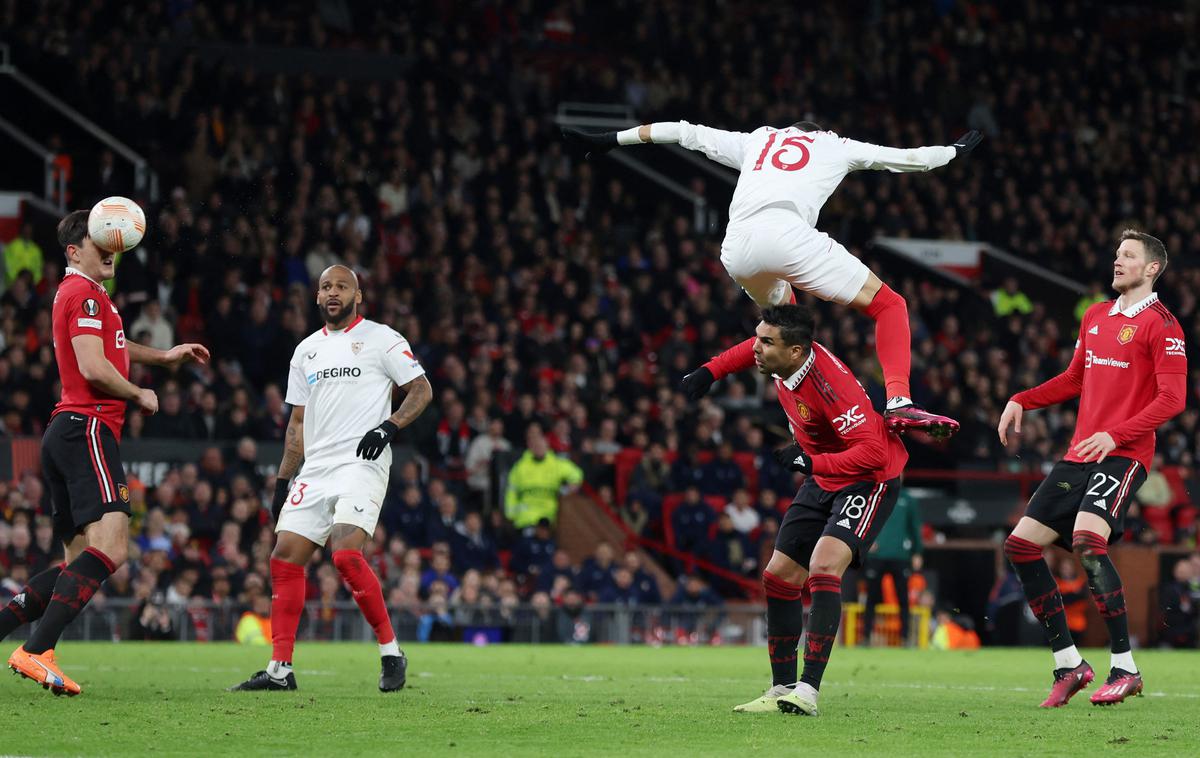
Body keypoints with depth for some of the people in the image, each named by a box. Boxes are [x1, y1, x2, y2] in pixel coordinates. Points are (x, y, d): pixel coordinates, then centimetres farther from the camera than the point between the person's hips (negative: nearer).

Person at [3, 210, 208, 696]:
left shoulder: (74, 293, 25)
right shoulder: (87, 295, -7)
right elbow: (94, 368, -17)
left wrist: (163, 357, 37)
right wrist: (139, 395, -2)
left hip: (65, 433, 11)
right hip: (88, 428, -11)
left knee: (79, 561, 11)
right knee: (109, 547, -22)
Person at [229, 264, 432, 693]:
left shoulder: (381, 339, 2)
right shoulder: (307, 350, 20)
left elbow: (421, 389, 0)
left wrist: (389, 427, -16)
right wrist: (282, 481, 17)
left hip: (362, 464, -7)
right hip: (316, 468, 7)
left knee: (346, 555, -22)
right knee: (285, 557, -2)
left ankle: (391, 653, -9)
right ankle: (280, 669, 2)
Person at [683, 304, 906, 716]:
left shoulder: (830, 384, -33)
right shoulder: (780, 359, -9)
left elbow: (873, 452, -36)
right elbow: (752, 352, 18)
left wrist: (809, 462, -34)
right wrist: (708, 372, 11)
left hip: (869, 479, -9)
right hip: (822, 479, 9)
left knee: (823, 566, -28)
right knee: (779, 576, 5)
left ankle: (808, 690, -32)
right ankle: (782, 689, 14)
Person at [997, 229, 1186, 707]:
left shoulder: (1160, 324, -6)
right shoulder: (1095, 317, 18)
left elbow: (1172, 398, -13)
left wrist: (1115, 435, -23)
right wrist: (1021, 401, 17)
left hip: (1122, 455, -8)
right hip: (1079, 454, 8)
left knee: (1087, 539, -30)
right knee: (1021, 545, 1)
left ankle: (1125, 669, -22)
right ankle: (1069, 665, 8)